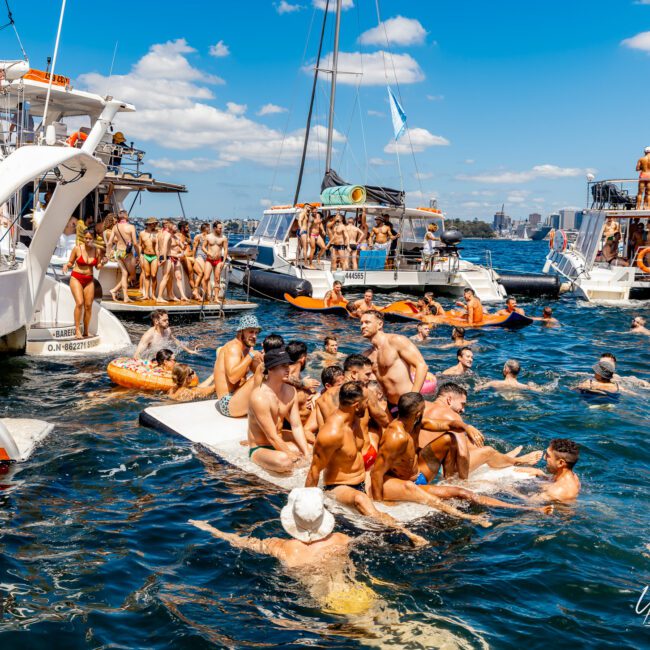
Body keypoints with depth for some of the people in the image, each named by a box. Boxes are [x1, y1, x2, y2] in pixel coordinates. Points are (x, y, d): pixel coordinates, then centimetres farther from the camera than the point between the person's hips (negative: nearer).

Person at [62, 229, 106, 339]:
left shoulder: (97, 251, 2)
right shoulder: (77, 249, -5)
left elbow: (97, 266, 12)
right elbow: (71, 263, 6)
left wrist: (102, 263, -9)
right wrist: (66, 265, -16)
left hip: (89, 280, 3)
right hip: (76, 278, -3)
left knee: (88, 305, 0)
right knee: (79, 303, -17)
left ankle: (86, 331, 12)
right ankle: (77, 330, -13)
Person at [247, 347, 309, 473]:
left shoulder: (290, 391, -2)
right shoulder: (259, 397, -26)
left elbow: (297, 426, -3)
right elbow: (272, 437, -26)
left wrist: (307, 455, -14)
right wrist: (294, 457, -23)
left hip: (281, 442, 7)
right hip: (260, 449, -7)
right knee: (283, 461, -37)